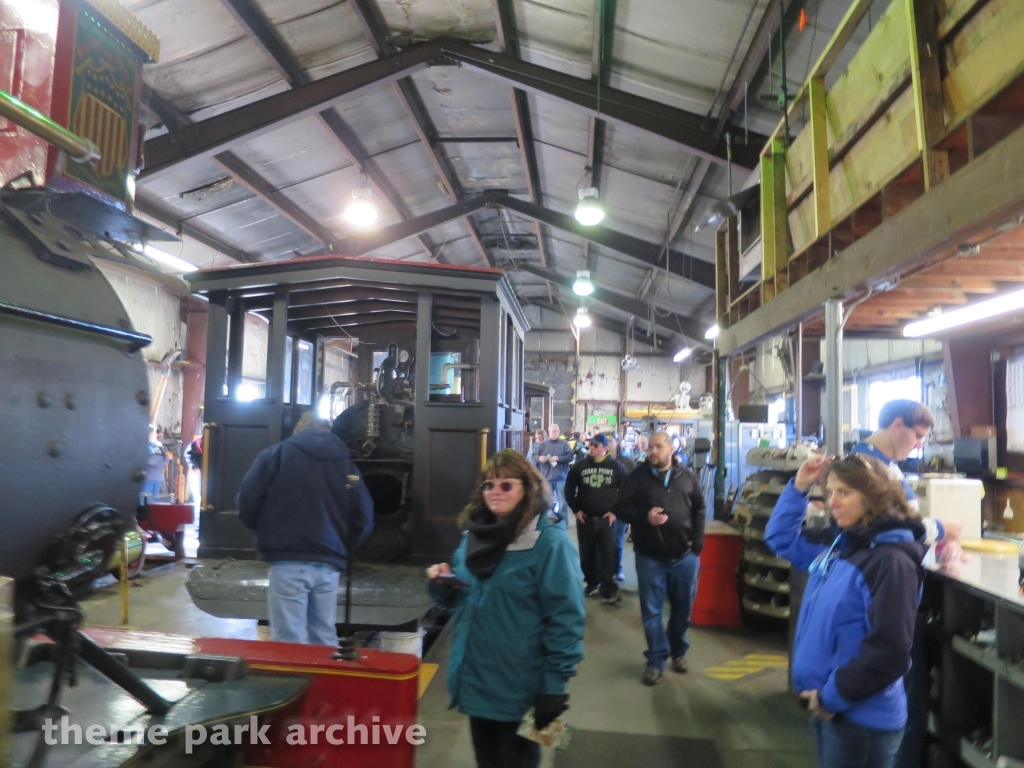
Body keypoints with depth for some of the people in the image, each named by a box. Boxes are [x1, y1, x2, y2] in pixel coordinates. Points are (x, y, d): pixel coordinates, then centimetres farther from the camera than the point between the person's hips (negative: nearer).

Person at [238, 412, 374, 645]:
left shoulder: (277, 454, 3)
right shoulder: (347, 463, 11)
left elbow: (247, 501, -2)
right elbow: (364, 518, 8)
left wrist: (262, 528, 17)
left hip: (289, 562, -3)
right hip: (329, 565, 4)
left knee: (290, 642, 1)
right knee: (325, 641, 13)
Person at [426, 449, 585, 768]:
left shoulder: (550, 542, -16)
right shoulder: (475, 534, 5)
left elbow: (565, 619, -17)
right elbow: (459, 597, 16)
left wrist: (555, 687, -17)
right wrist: (442, 583, -6)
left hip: (519, 686, -6)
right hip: (475, 678, 6)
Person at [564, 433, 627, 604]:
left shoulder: (616, 467, 1)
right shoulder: (579, 466, 2)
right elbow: (569, 489, 8)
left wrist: (615, 510, -3)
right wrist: (576, 509, 1)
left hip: (606, 519, -2)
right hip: (585, 518, 2)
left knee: (607, 555, -2)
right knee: (587, 554, 11)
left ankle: (608, 590, 2)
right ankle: (592, 584, 26)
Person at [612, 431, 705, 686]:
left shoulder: (687, 476, 3)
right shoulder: (638, 477, -5)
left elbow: (699, 509, 10)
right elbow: (620, 508, -5)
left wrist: (697, 543, 2)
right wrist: (644, 516, -21)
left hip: (685, 555, 2)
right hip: (650, 557, -2)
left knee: (682, 608, 15)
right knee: (651, 611, 3)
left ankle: (679, 651, 35)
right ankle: (656, 660, 16)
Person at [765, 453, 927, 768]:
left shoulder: (892, 561, -22)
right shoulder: (838, 542, 3)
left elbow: (888, 653, -25)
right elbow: (780, 539, 18)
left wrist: (833, 696, -17)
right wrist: (799, 487, 5)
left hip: (862, 719, -8)